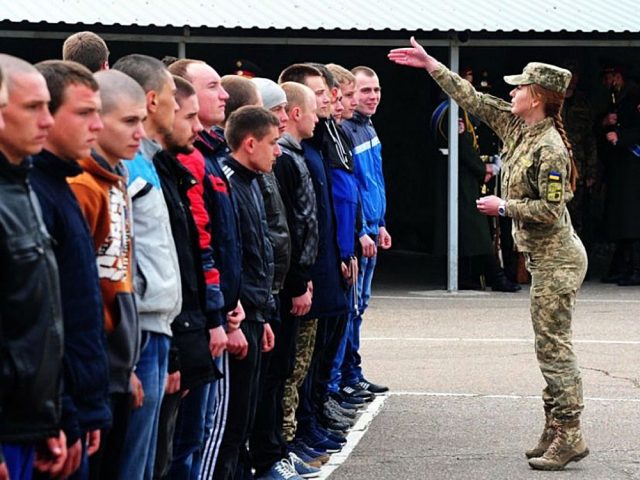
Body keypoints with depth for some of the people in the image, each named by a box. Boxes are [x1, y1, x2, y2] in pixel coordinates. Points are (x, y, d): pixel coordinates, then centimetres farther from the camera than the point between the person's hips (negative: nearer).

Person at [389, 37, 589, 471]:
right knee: (550, 345, 11)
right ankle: (557, 430, 15)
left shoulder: (550, 149, -19)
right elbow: (473, 100, 14)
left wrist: (503, 207, -12)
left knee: (553, 345, -8)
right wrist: (430, 63, 15)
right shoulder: (517, 128, 7)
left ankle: (569, 435, -5)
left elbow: (551, 209, -22)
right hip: (543, 256, 10)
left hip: (556, 258, -10)